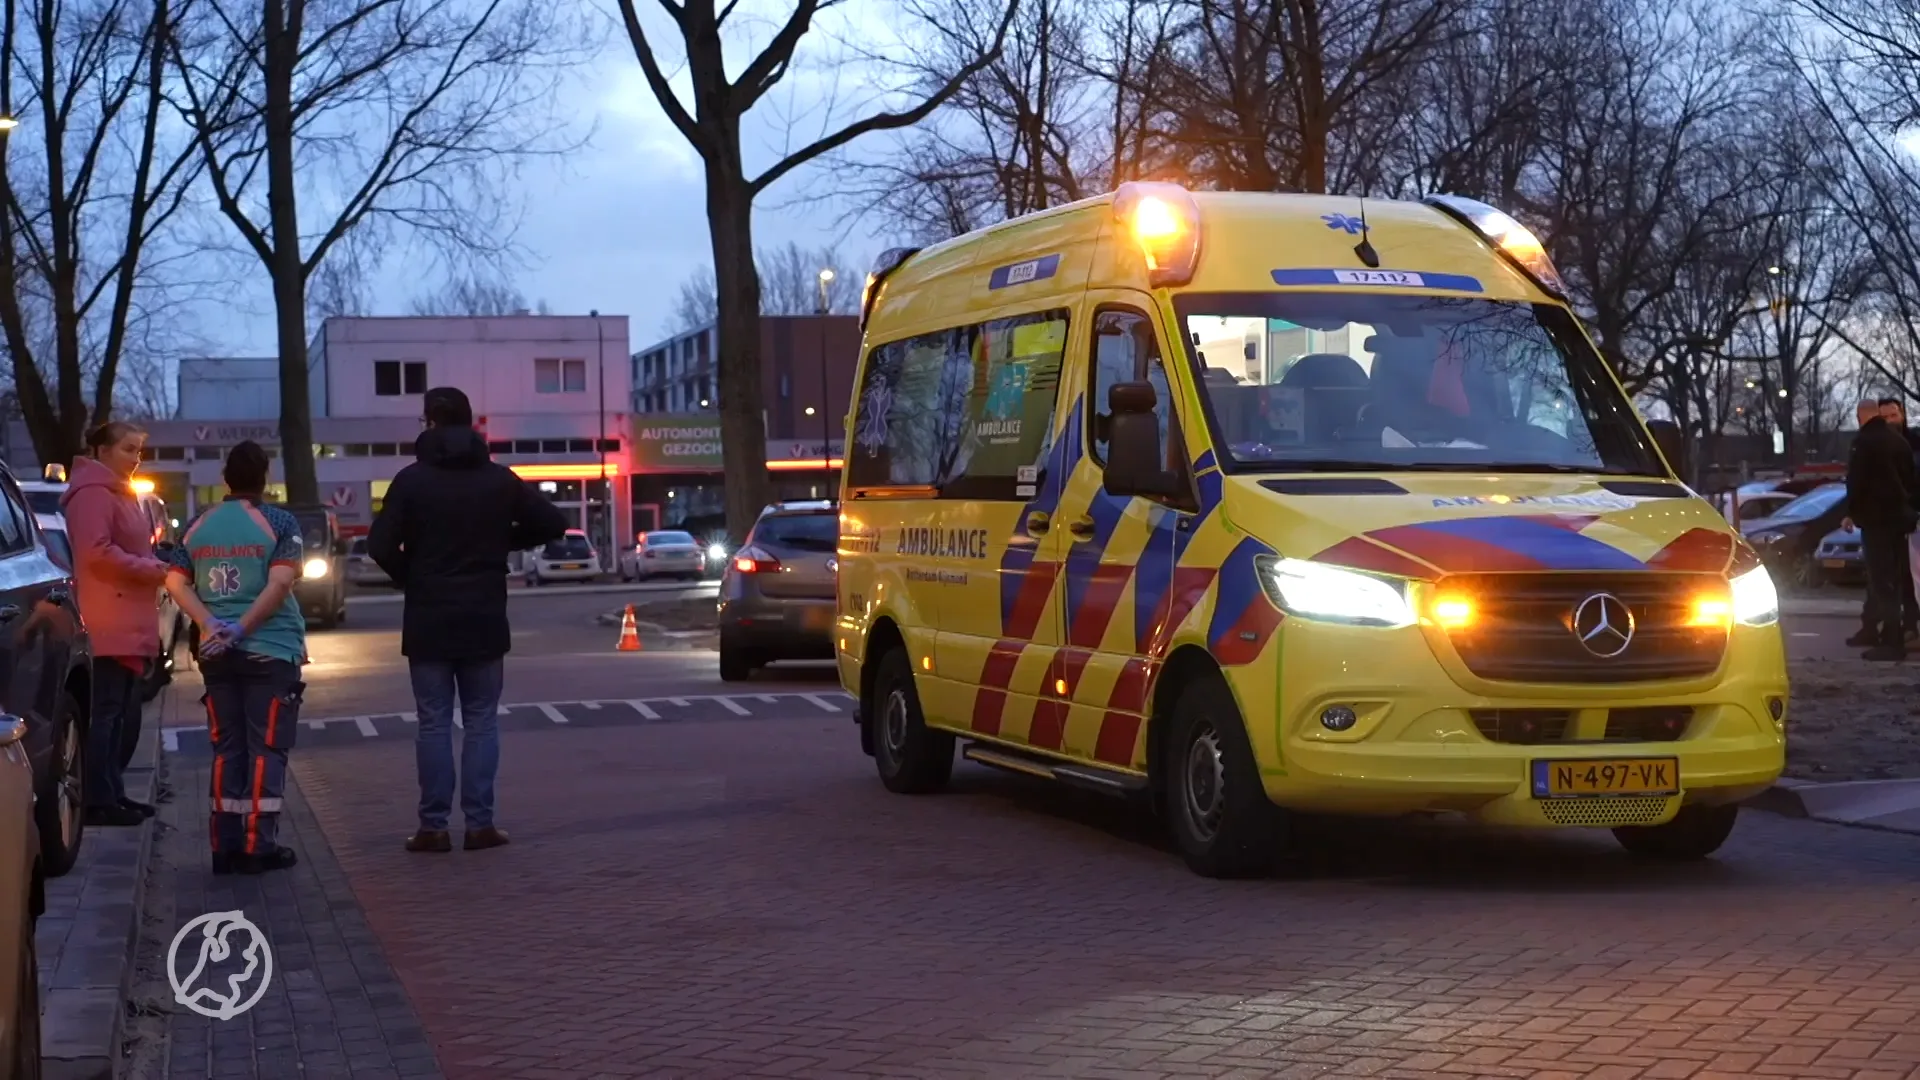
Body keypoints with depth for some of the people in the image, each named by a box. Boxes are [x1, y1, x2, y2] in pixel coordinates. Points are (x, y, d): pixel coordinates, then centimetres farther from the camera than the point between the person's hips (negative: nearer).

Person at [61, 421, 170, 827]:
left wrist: (156, 566, 14)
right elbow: (97, 551, -22)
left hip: (128, 622, 11)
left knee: (118, 711, 11)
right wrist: (151, 569, -17)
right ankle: (98, 800, -10)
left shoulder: (120, 492, 23)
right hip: (109, 625, -11)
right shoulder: (93, 492, -11)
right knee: (105, 711, -10)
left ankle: (112, 793, 16)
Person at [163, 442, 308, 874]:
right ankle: (258, 845, -4)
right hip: (271, 650, -4)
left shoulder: (199, 525, 9)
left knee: (227, 748, 10)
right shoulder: (279, 523, -6)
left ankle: (225, 845, 10)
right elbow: (279, 584, -16)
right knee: (266, 748, 0)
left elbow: (175, 582, 2)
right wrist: (242, 628, -16)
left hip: (216, 655, 4)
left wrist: (210, 623, -9)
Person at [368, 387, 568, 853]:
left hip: (428, 621, -1)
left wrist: (410, 578, 5)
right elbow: (552, 523, 3)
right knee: (480, 720, 6)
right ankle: (480, 823, 3)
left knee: (433, 723, 3)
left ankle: (433, 826, 3)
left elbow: (380, 546, -12)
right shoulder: (499, 479, 2)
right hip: (484, 620, 1)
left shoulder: (411, 480, -5)